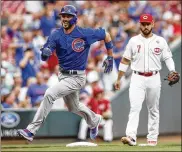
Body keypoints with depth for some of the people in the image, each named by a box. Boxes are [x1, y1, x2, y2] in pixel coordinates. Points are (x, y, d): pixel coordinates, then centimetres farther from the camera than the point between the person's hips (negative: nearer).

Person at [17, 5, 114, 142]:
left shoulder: (85, 34, -15)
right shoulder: (56, 34, -6)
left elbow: (106, 35, 0)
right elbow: (44, 57, -14)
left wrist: (110, 57, 5)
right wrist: (45, 52, -40)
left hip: (77, 77, -6)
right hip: (63, 75, 6)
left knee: (50, 94, -24)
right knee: (74, 107, 25)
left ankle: (31, 130, -22)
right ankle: (94, 120, 57)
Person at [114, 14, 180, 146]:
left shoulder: (160, 41, 4)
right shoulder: (134, 41, 6)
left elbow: (168, 58, 0)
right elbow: (125, 61, 9)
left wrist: (172, 72, -18)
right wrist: (119, 79, 7)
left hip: (154, 78, 1)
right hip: (137, 78, -1)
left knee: (154, 109, 8)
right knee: (135, 108, -14)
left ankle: (152, 138, 15)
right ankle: (131, 137, -25)